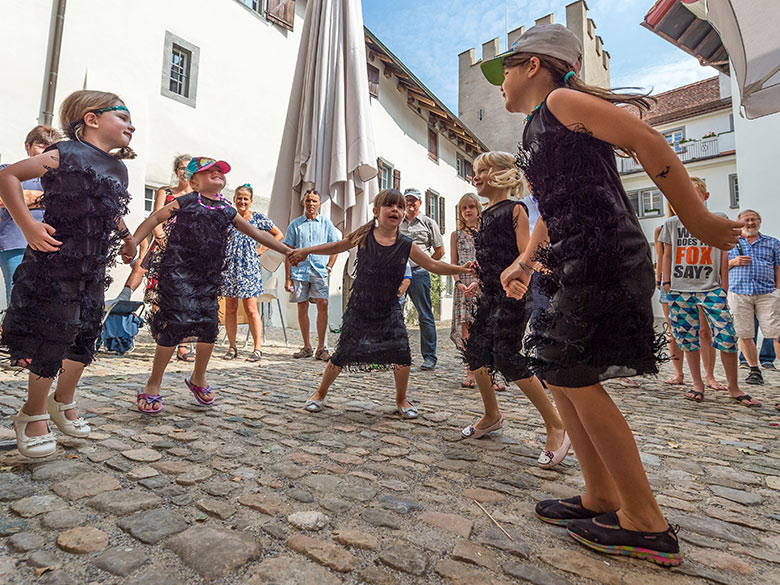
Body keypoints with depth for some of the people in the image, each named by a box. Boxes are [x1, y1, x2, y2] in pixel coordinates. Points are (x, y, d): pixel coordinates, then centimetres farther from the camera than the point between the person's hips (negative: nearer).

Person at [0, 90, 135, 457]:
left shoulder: (119, 169, 11)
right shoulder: (66, 155, -9)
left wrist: (127, 239, 13)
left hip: (94, 269, 7)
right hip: (55, 265, -7)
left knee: (85, 338, 13)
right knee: (52, 341, -1)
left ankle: (63, 402, 34)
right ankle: (34, 414, 20)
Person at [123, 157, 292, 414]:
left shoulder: (227, 210, 13)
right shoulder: (185, 202, 0)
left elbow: (256, 233, 17)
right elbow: (155, 219, -2)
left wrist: (288, 251, 17)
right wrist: (132, 242, -16)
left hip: (208, 277, 5)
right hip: (178, 272, -5)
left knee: (209, 325, 5)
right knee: (175, 323, -10)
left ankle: (198, 378, 28)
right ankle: (153, 385, 6)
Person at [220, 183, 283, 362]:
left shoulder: (258, 218, 4)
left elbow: (279, 235, 10)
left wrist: (262, 249, 3)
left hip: (249, 267, -3)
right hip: (230, 266, 3)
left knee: (251, 309, -6)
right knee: (230, 308, 4)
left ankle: (258, 348, -1)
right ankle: (232, 348, 12)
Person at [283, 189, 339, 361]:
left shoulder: (326, 223, 9)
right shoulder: (295, 224, 9)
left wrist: (328, 268, -4)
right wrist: (288, 278, 1)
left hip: (319, 271, -1)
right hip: (299, 271, 1)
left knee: (322, 305, -11)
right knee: (302, 307, 4)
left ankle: (321, 348, -4)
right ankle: (306, 347, 15)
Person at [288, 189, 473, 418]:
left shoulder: (406, 245, -5)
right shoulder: (364, 235, -6)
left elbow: (434, 265, -2)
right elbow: (337, 246, 9)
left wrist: (459, 269, -14)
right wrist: (306, 251, 11)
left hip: (389, 309, 1)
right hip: (360, 306, -1)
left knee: (402, 352, -7)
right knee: (343, 353, 1)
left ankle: (401, 399, 19)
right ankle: (321, 393, 27)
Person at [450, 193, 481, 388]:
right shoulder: (456, 235, 13)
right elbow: (453, 264, 9)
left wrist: (478, 281, -13)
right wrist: (459, 283, -7)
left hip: (483, 285, -1)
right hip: (462, 286, 2)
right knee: (465, 330, -2)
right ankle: (470, 372, 7)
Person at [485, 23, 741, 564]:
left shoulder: (561, 101, -1)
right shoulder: (535, 131, 25)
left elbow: (647, 141, -10)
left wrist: (697, 219, -13)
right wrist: (524, 264, 22)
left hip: (603, 255, -10)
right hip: (578, 265, 10)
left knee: (573, 375, -9)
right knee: (558, 373, 10)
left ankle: (646, 522, 5)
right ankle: (601, 498, 21)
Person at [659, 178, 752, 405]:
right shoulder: (672, 223, 9)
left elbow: (723, 256, 8)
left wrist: (724, 289, 4)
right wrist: (667, 282, 5)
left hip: (711, 289, -1)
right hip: (680, 290, 1)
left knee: (727, 337, -8)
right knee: (688, 339, 4)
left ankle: (734, 388, 9)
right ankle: (698, 384, 16)